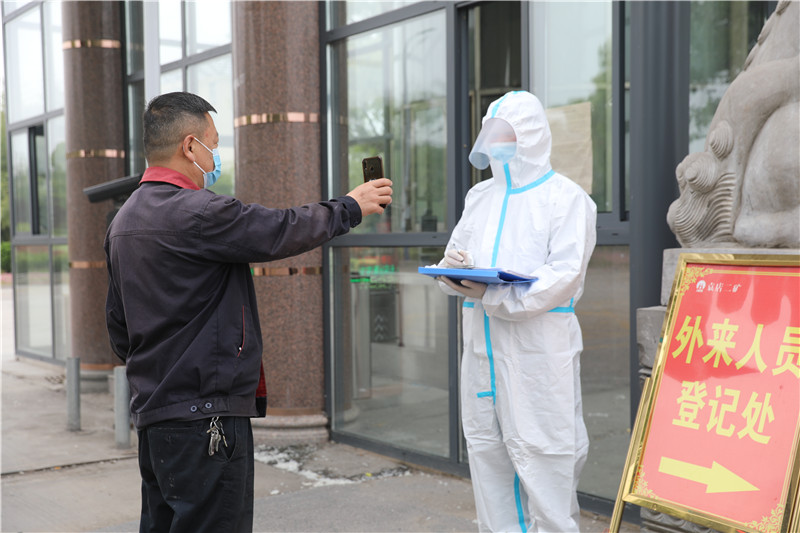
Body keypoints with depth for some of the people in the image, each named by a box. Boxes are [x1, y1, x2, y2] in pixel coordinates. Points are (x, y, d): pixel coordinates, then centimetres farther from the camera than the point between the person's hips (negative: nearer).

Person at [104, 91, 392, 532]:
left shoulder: (124, 220, 13)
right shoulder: (197, 213, -18)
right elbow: (282, 231, -11)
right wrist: (349, 206, 5)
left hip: (151, 413, 10)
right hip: (204, 419, -10)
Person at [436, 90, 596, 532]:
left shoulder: (565, 197, -1)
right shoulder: (480, 196, 19)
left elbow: (564, 274, -12)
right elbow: (455, 258, 20)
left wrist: (491, 296, -19)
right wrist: (453, 267, -6)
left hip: (539, 345, -6)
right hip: (482, 343, 6)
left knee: (541, 453, -7)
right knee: (486, 447, 8)